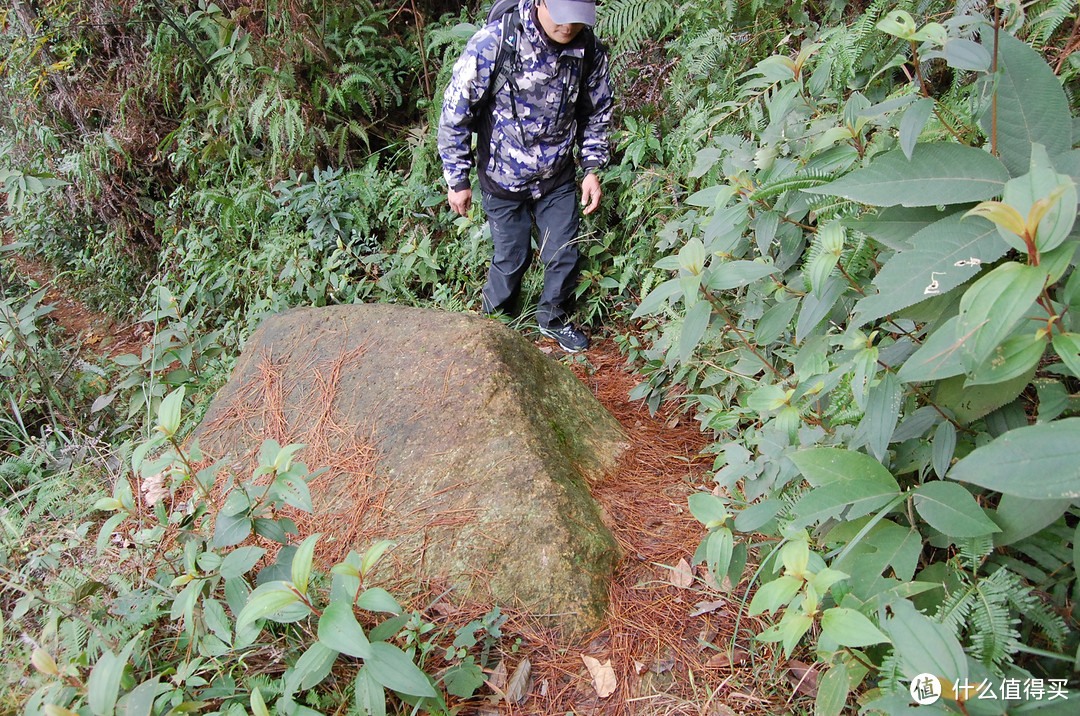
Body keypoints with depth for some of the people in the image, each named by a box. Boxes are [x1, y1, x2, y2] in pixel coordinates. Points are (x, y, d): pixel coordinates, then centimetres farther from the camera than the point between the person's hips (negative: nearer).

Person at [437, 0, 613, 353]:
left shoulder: (590, 49, -11)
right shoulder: (494, 41, -24)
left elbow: (597, 112, 7)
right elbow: (455, 113, -14)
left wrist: (592, 168, 1)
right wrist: (457, 180, -8)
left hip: (558, 179, 3)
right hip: (503, 179, -3)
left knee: (564, 257, 10)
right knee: (512, 259, 9)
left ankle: (554, 318, 38)